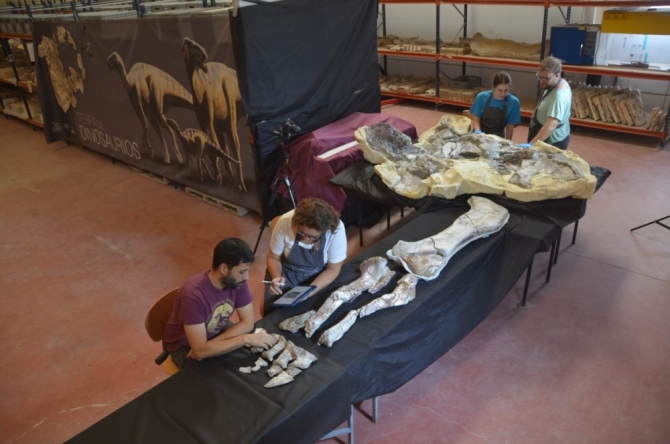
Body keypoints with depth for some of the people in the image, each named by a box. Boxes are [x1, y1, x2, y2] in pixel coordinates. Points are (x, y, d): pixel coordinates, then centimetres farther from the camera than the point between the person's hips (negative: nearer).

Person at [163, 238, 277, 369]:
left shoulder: (237, 281, -19)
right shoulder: (193, 294, -37)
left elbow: (248, 323, -14)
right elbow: (200, 350, -37)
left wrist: (212, 343, -26)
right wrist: (246, 339, -36)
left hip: (218, 331, 6)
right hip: (184, 346, -6)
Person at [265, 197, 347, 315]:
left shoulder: (336, 229, -30)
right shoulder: (285, 222, -28)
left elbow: (333, 269, -17)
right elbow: (273, 257, -10)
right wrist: (276, 277, -31)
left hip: (319, 276, 0)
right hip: (286, 272, 1)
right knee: (270, 310, -16)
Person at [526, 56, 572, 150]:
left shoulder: (559, 95, -31)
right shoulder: (553, 84, 0)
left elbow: (551, 125, -40)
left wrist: (531, 144, -47)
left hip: (552, 143, -10)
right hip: (545, 139, 10)